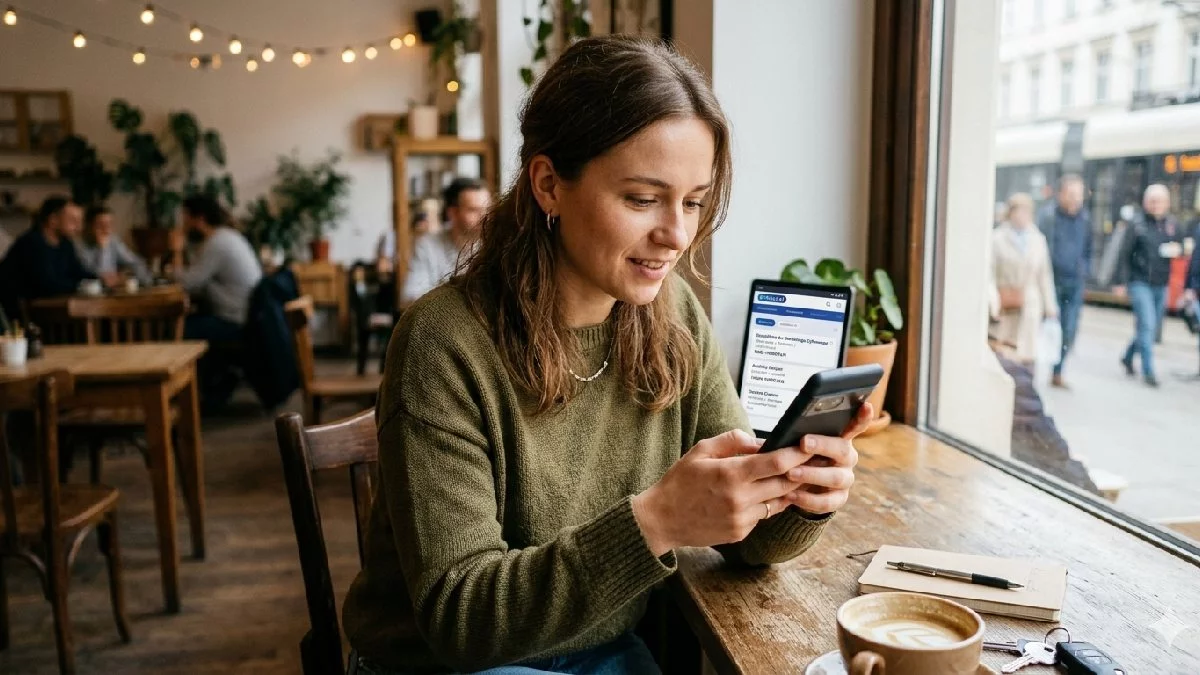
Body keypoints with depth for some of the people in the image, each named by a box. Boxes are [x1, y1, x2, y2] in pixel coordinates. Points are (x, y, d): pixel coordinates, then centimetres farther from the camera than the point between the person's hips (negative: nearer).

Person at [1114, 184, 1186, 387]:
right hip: (1140, 283, -4)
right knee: (1147, 325, -12)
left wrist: (1177, 250, -7)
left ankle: (1128, 357, 34)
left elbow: (1181, 247, 18)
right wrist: (1121, 282, -7)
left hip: (1161, 285, 5)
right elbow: (1125, 255, -3)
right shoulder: (1138, 226, -4)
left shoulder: (1174, 226, 7)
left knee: (1151, 326, 13)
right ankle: (1148, 371, -7)